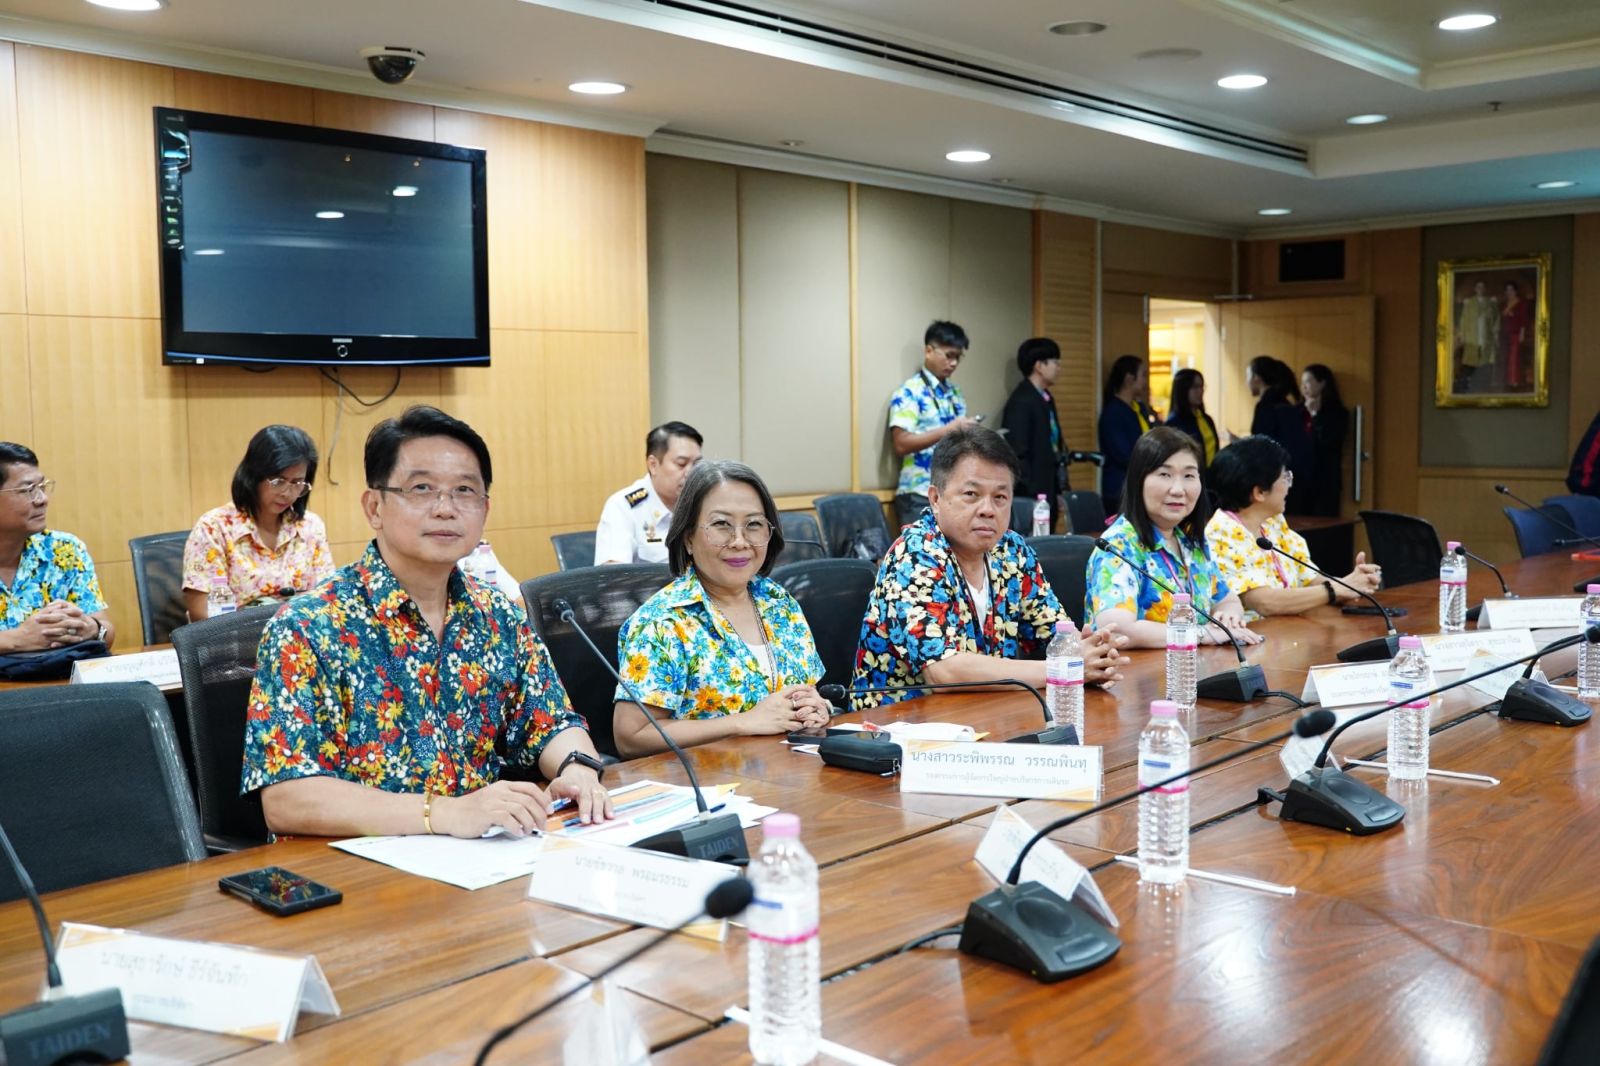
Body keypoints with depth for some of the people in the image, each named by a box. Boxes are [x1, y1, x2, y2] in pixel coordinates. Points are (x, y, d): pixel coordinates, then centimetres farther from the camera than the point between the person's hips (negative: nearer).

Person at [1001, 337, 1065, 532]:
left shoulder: (1046, 399, 13)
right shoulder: (1020, 402, -15)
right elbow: (1016, 455, -18)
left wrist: (1057, 491, 15)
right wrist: (1033, 497, -17)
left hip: (1047, 494, 9)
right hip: (1029, 498, -9)